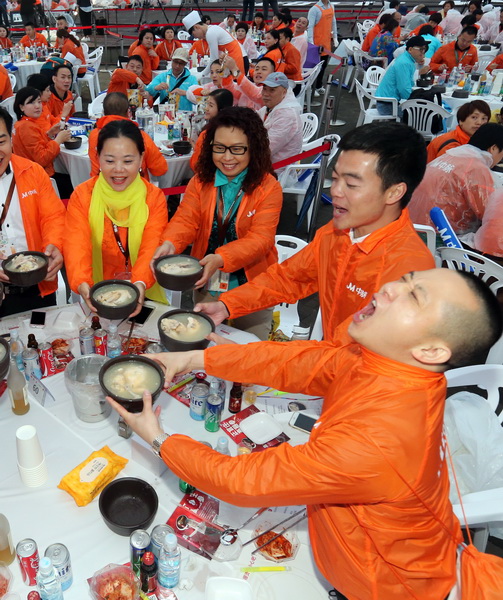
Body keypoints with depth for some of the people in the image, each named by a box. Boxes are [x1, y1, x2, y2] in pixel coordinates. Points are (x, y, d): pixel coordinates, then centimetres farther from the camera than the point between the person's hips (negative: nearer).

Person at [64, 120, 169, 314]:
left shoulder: (155, 198, -1)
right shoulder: (81, 196, -1)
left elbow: (152, 248, -14)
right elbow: (77, 246, -14)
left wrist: (140, 283, -34)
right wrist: (82, 284, -34)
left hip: (143, 297, 0)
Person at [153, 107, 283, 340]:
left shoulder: (269, 187, -13)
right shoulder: (200, 181, -1)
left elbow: (260, 239, -21)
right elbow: (185, 220, -11)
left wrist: (220, 258, -38)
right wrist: (170, 243, -34)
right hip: (206, 285, 3)